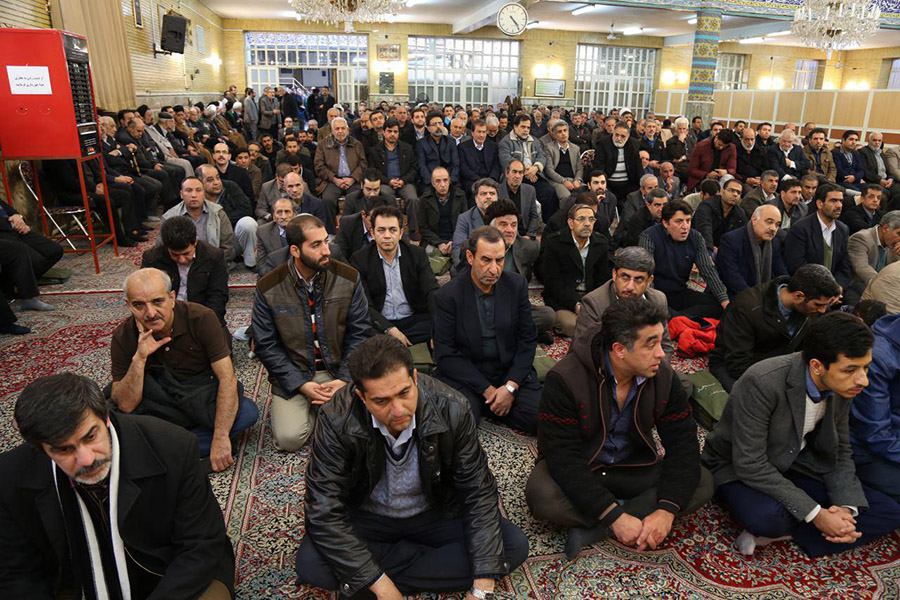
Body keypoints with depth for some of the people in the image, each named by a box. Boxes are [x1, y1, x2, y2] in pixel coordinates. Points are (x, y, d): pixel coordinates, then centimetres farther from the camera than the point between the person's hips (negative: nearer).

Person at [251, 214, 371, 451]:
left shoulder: (348, 278, -6)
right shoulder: (268, 289, -8)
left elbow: (359, 333, -2)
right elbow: (267, 345, -4)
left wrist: (345, 378, -13)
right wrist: (301, 385, -13)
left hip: (339, 372, 1)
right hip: (293, 375, -1)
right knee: (289, 438, -19)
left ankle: (319, 407, 12)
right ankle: (283, 410, 15)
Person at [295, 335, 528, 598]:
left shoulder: (450, 409, -25)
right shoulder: (337, 419, -27)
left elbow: (478, 491, -17)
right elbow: (324, 510, -24)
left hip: (436, 514, 1)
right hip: (367, 518, 0)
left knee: (514, 545, -17)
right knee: (309, 564, -28)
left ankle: (391, 562, -14)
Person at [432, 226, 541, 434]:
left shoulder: (517, 285, -2)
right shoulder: (447, 296, -10)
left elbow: (528, 339, 1)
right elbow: (446, 355, -8)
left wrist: (510, 386, -11)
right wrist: (487, 390, -14)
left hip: (511, 372, 3)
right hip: (466, 376, -2)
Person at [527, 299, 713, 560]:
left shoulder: (664, 377, -12)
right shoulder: (565, 380, -26)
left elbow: (683, 443, -10)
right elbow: (562, 457, -27)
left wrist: (666, 511, -25)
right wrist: (615, 516, -32)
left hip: (633, 467, 5)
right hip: (578, 469, -5)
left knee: (703, 484, -18)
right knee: (541, 495, -35)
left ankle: (594, 529, -21)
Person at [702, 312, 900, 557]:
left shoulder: (841, 386, -8)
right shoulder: (762, 383, -31)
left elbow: (839, 451, 5)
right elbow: (749, 464, -28)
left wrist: (847, 507, -12)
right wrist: (815, 513, -26)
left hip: (794, 464, 7)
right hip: (741, 468, -7)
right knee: (768, 516, -38)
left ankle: (785, 532, -9)